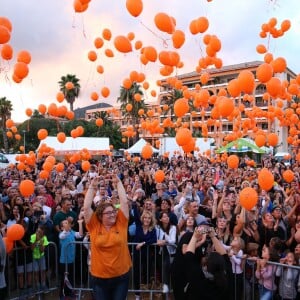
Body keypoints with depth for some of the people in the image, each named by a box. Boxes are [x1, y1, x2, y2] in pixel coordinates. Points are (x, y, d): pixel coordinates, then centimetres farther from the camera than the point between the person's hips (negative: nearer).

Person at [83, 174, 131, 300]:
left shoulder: (121, 224, -1)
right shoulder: (94, 226, -3)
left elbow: (124, 202, -4)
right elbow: (86, 207, -8)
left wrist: (118, 183, -3)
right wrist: (92, 186, -6)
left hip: (121, 276, 1)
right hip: (99, 277, 0)